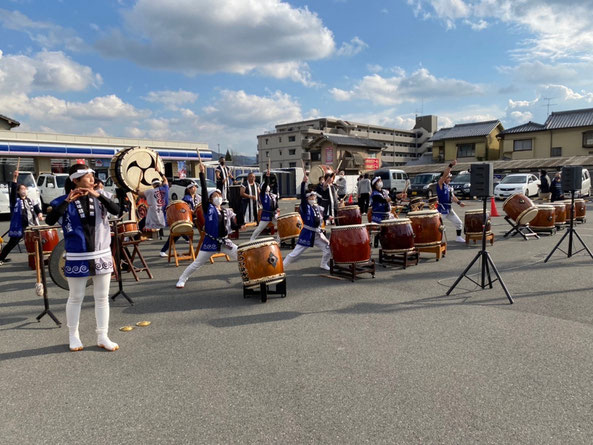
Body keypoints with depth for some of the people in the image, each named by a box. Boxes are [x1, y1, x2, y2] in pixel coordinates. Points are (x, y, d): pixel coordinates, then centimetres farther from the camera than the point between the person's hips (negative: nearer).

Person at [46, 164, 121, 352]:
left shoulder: (99, 196, 2)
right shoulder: (65, 200, -5)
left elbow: (116, 211, -13)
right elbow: (50, 220, -18)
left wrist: (99, 196, -24)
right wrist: (68, 201, -26)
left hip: (102, 255, 3)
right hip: (77, 257, -2)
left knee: (102, 297, 8)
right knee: (75, 297, 10)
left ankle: (102, 337, 18)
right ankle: (73, 336, 28)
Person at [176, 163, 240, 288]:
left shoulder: (228, 212, 7)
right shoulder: (208, 208, -5)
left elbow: (235, 226, 5)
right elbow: (204, 191, -15)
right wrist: (202, 174, -21)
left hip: (225, 242, 3)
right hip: (210, 242, -3)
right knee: (196, 264, 6)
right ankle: (182, 279, 26)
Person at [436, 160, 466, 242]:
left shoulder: (449, 187, 14)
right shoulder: (440, 184, -9)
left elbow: (452, 196, 24)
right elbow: (444, 174, -23)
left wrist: (459, 202, 10)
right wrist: (451, 165, -30)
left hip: (449, 209, 8)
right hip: (441, 209, -8)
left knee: (459, 223, 14)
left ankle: (459, 237, 27)